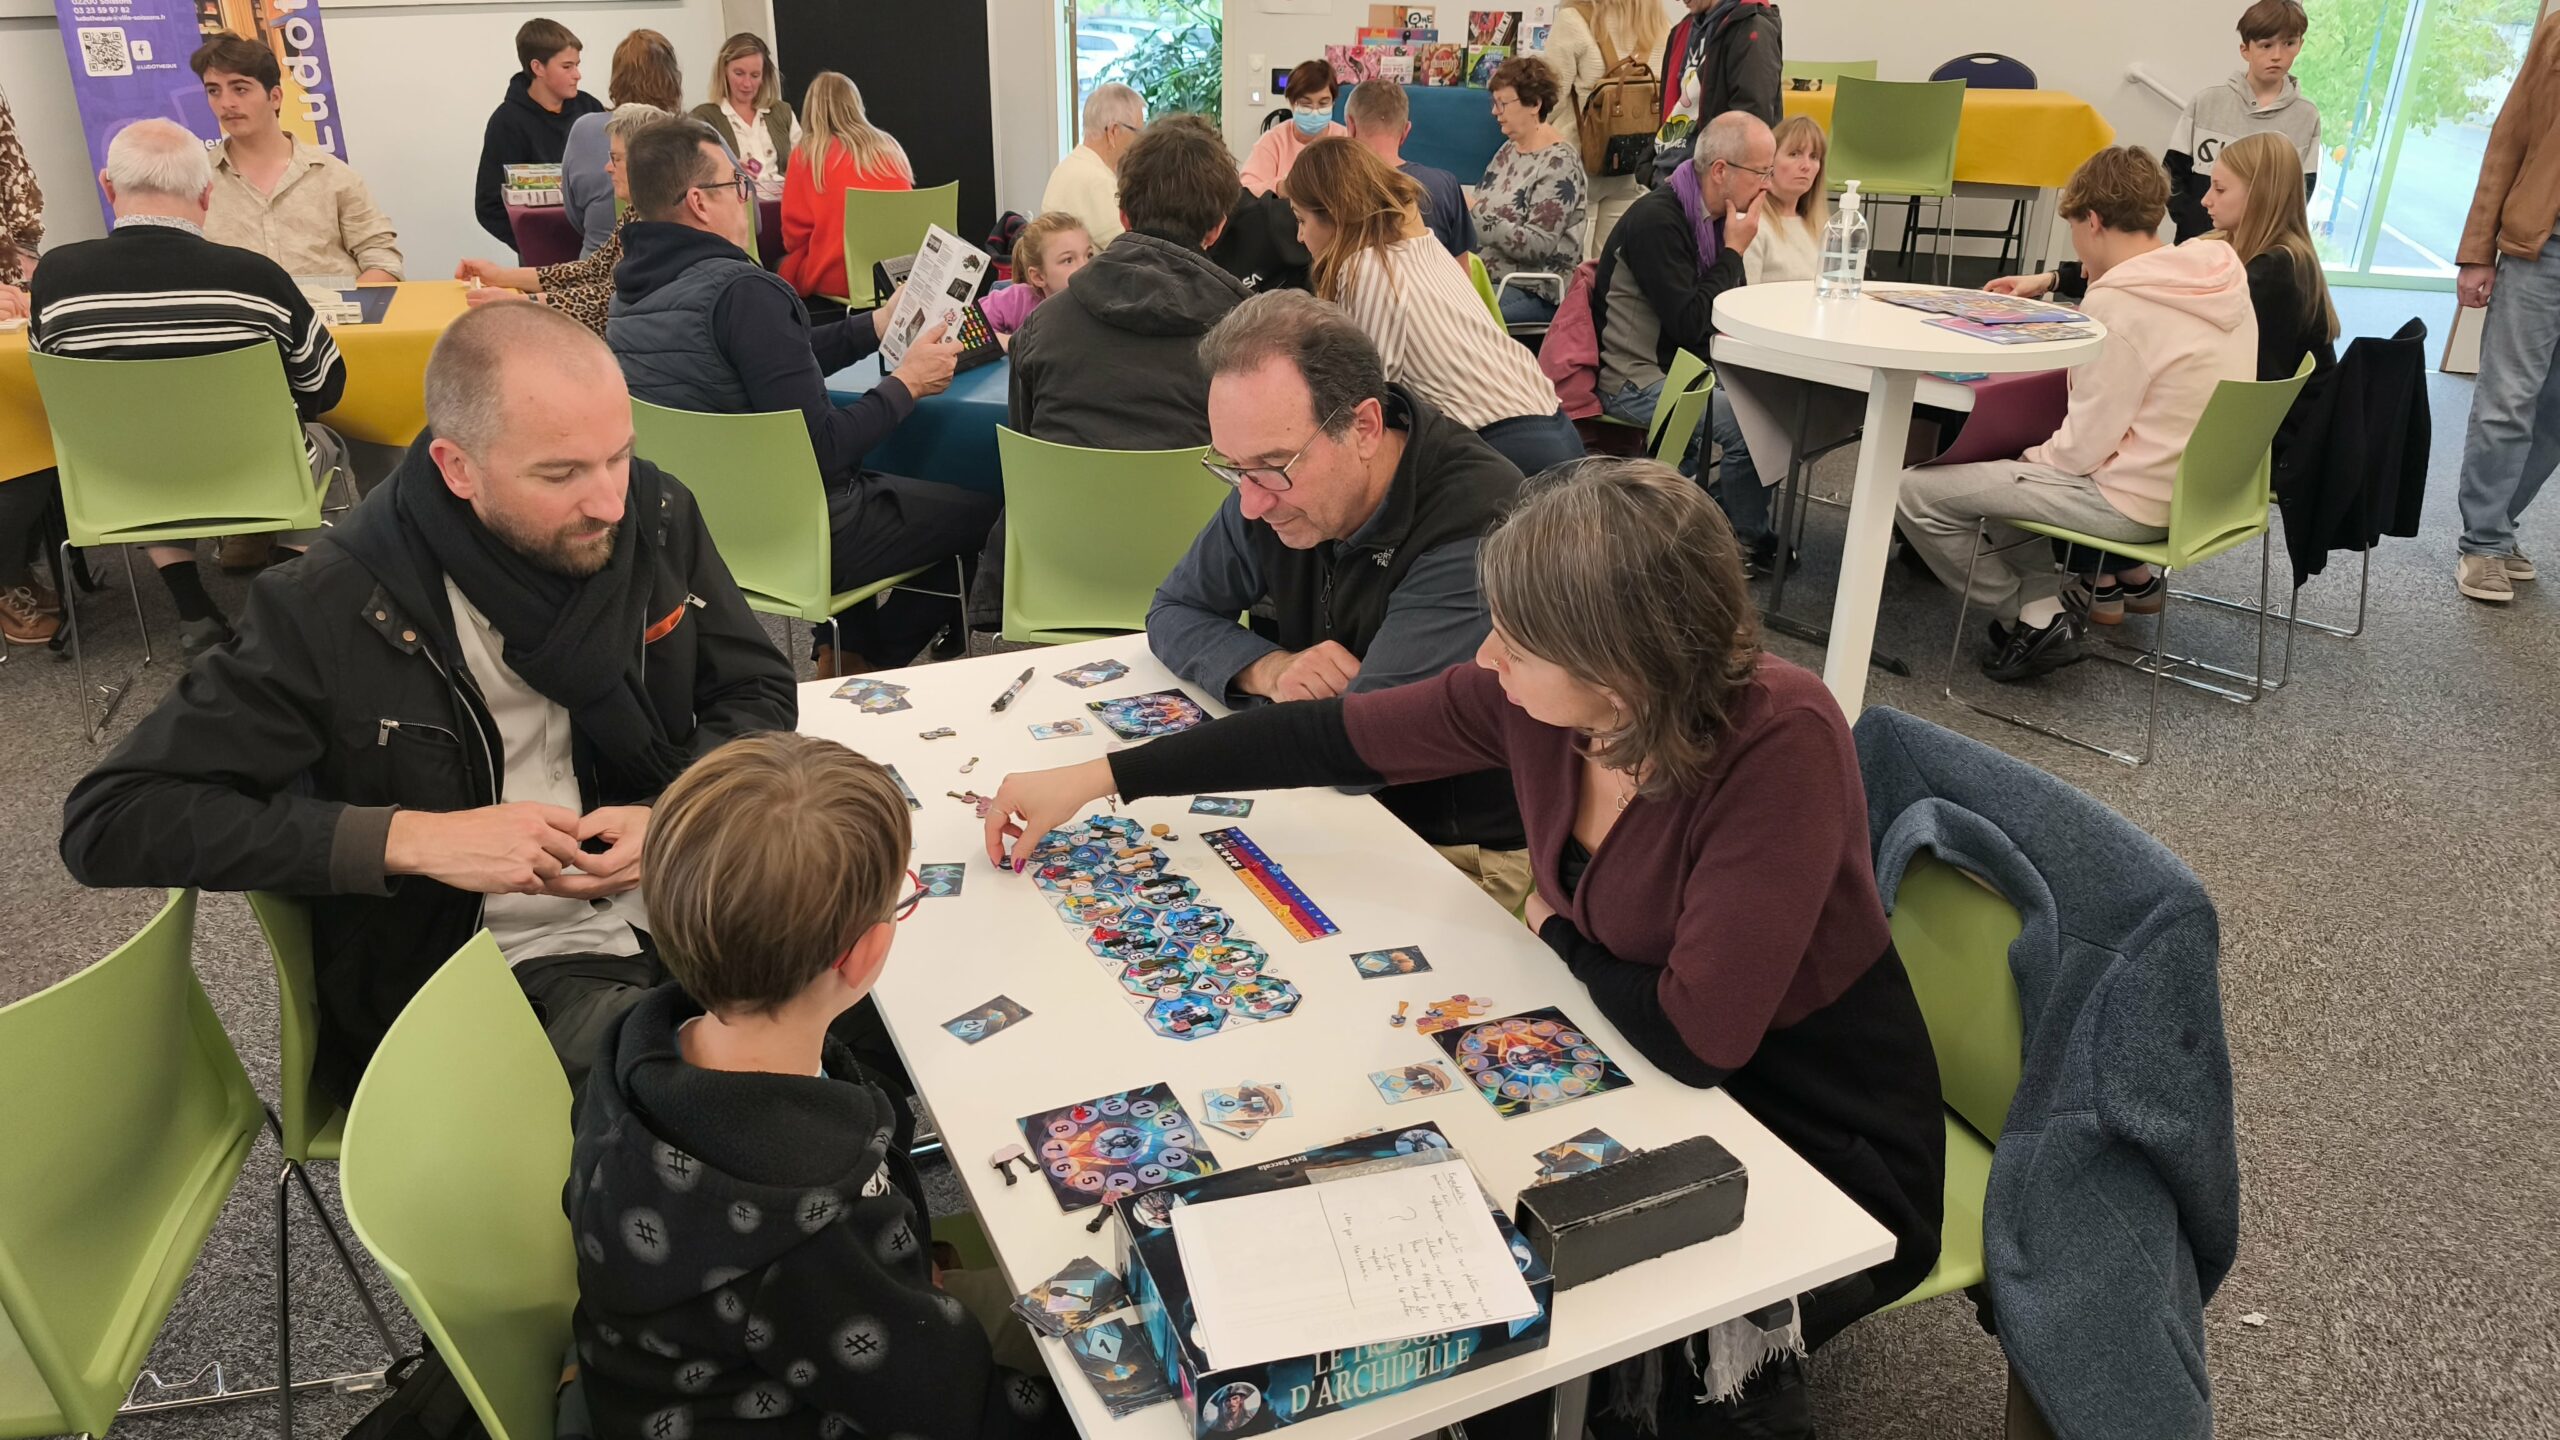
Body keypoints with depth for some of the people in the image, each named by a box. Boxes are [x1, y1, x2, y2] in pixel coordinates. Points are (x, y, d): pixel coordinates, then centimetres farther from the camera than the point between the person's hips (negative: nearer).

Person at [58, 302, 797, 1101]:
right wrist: (408, 838, -24)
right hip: (515, 968, -5)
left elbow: (758, 693, 9)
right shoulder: (331, 609, -14)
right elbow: (108, 822, -13)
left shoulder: (655, 516, -2)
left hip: (693, 902, 5)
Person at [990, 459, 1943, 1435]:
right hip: (1654, 1078, 6)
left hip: (1824, 1149, -6)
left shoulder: (1781, 744, -33)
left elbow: (1696, 1034, -32)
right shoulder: (1528, 696, -14)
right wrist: (1097, 780, 1)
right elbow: (1327, 737, -3)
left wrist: (1556, 931, -13)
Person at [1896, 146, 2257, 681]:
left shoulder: (2119, 303, -22)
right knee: (2003, 464, 29)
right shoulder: (2222, 277, 3)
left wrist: (2036, 456, -2)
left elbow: (2085, 445, -21)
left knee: (1918, 492, -11)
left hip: (2138, 501, -9)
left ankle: (2035, 620, -3)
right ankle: (2129, 575, 22)